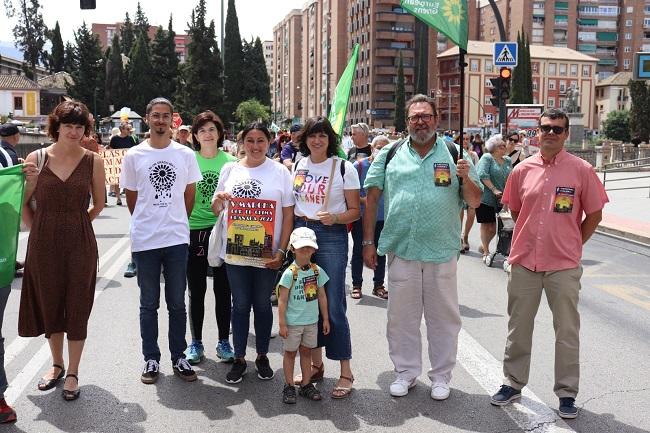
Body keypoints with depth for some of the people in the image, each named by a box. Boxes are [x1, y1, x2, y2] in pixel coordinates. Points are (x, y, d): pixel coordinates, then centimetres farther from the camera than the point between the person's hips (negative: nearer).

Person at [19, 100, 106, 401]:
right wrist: (38, 230, 2)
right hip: (44, 244, 1)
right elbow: (23, 202, 6)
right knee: (49, 305, 12)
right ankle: (57, 365, 34)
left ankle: (73, 374, 20)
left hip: (80, 244, -1)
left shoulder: (93, 161, -2)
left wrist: (73, 224, 9)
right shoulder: (36, 158, -2)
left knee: (77, 308, 5)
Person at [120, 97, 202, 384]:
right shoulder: (133, 156, 0)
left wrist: (176, 222, 12)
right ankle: (151, 359, 20)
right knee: (149, 304, 9)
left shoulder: (185, 154, 3)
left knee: (177, 303, 9)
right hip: (144, 240, -1)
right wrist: (146, 223, 9)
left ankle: (179, 358, 21)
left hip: (177, 239, 1)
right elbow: (131, 197, 7)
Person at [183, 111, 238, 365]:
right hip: (194, 231, 0)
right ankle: (196, 343, 20)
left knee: (223, 289, 8)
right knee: (196, 290, 8)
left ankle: (224, 341, 20)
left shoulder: (230, 162, 2)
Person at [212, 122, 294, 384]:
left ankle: (262, 357, 25)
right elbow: (217, 210, 14)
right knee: (240, 305, 10)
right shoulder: (230, 170, 6)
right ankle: (239, 358, 21)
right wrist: (216, 202, -10)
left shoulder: (280, 172, -1)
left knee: (262, 305, 10)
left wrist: (281, 251, -9)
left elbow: (288, 215, -2)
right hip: (235, 252, 2)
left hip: (267, 254, -2)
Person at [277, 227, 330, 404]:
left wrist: (325, 319, 9)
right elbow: (282, 300, -12)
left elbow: (322, 296, 8)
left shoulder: (317, 271, 0)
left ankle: (306, 384, 24)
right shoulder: (289, 273, -13)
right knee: (290, 352, 8)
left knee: (306, 351, 14)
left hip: (311, 321, 4)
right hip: (292, 322, -4)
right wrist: (282, 323, -13)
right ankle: (289, 386, 18)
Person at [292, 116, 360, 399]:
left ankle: (346, 372, 5)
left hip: (332, 237, -5)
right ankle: (316, 364, 24)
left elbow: (355, 211, -4)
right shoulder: (298, 165, 9)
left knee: (333, 306, -6)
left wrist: (335, 218, -22)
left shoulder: (343, 168, -6)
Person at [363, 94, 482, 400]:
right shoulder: (390, 154, 5)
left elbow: (475, 202, 4)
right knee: (401, 316, 10)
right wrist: (368, 242, 3)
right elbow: (371, 197, 7)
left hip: (442, 250, 0)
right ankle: (406, 372, 27)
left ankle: (441, 376, 24)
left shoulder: (454, 154, 4)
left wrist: (466, 179, -17)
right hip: (400, 250, 1)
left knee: (443, 317, 8)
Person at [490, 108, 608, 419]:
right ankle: (513, 383, 29)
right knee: (518, 327, 13)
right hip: (524, 262, 3)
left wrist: (572, 244, 2)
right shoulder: (522, 170, 2)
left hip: (564, 265, -2)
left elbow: (594, 214, 2)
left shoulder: (582, 170, -5)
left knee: (567, 332, 7)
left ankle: (567, 393, 20)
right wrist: (530, 238, 12)